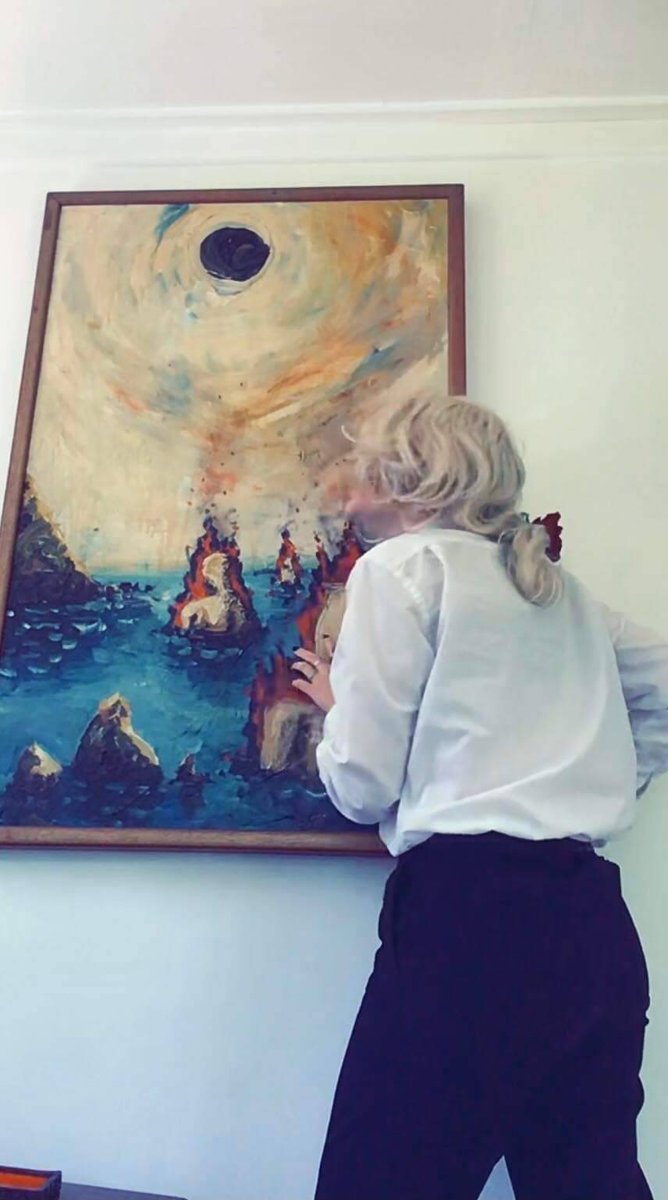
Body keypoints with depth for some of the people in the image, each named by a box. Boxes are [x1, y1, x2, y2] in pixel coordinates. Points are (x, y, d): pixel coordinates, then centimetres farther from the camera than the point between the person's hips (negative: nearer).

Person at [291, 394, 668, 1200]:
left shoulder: (401, 565, -1)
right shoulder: (561, 589, 20)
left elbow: (363, 785, -6)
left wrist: (337, 704, 13)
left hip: (469, 907, -8)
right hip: (593, 920, 8)